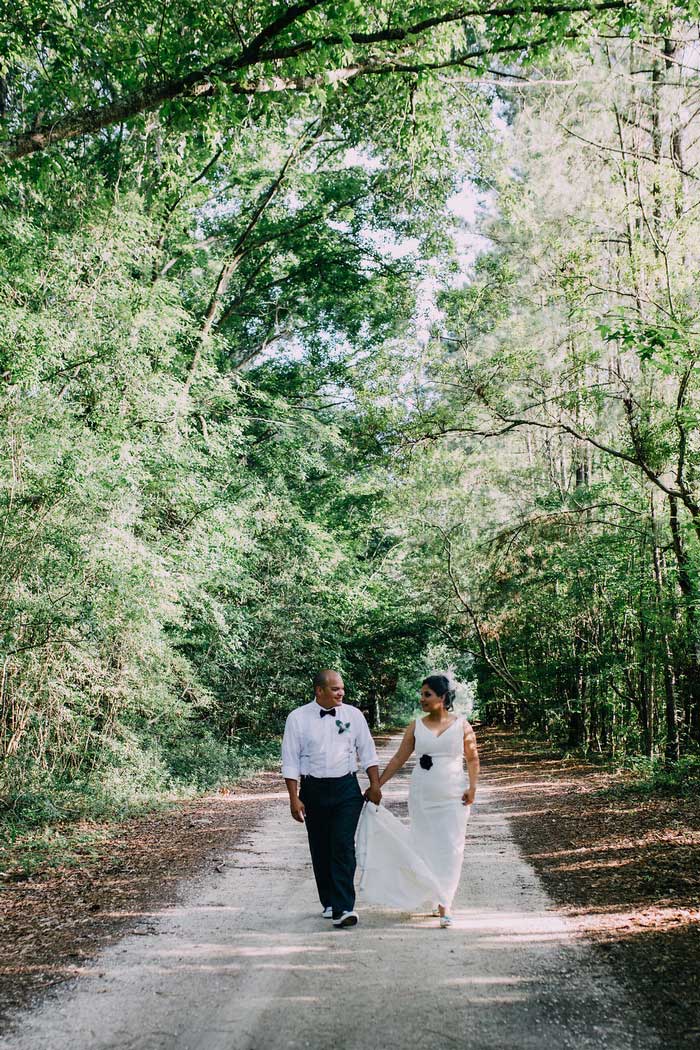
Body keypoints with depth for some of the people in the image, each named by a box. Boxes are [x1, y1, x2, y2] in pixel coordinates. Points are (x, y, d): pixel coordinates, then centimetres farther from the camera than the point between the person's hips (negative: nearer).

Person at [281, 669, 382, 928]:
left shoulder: (353, 715, 1)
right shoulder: (298, 718, -4)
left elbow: (367, 751, 7)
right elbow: (290, 761, -3)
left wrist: (375, 784, 0)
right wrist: (294, 798, -7)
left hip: (347, 789, 0)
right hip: (313, 790, 0)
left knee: (343, 846, -11)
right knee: (320, 850, 10)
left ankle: (343, 909, -11)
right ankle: (329, 903, 26)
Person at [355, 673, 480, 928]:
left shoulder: (462, 726, 0)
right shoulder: (416, 727, 3)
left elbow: (473, 759, 6)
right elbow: (399, 759, 7)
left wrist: (472, 787, -8)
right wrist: (377, 785, 4)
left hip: (453, 798, -1)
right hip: (421, 798, 2)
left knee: (450, 849, -5)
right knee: (425, 847, 5)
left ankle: (444, 903, -1)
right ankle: (433, 898, 21)